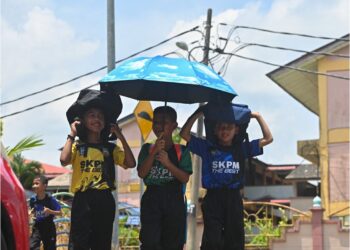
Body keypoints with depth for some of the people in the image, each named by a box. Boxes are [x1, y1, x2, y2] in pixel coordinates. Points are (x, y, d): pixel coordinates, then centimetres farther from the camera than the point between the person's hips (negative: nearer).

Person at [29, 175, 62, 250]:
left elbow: (60, 212, -12)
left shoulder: (50, 199, -17)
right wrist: (31, 212, -11)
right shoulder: (33, 199, -7)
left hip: (48, 228, -2)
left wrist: (50, 211, -30)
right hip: (37, 227, 2)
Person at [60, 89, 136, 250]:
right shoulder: (77, 146, 5)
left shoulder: (111, 148, 13)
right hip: (83, 200, -3)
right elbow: (64, 160, -17)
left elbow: (131, 163, -2)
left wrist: (121, 138, 0)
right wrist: (72, 135, -8)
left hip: (105, 200, 3)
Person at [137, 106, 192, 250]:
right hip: (152, 199, 0)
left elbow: (185, 178, -5)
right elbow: (141, 173, -6)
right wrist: (154, 152, -15)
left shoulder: (182, 151, 4)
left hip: (174, 200, 0)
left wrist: (168, 163, -18)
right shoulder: (147, 149, 6)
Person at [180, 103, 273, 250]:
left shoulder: (242, 149, 10)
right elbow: (184, 134, -2)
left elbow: (268, 139, 10)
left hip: (234, 199, 2)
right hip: (213, 198, -2)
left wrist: (258, 117, 7)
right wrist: (197, 114, -5)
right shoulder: (207, 147, 4)